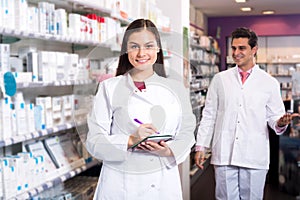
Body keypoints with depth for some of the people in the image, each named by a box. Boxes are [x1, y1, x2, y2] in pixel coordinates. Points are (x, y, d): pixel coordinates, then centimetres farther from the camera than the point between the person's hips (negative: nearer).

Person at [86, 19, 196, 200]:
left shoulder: (176, 88, 4)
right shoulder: (109, 87, -2)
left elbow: (186, 134, 5)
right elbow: (94, 141, -6)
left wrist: (169, 151, -15)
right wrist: (130, 141, -21)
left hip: (163, 184, 2)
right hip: (120, 185, -2)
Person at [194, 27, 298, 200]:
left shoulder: (269, 83, 4)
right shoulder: (220, 79, 6)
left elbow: (274, 117, 7)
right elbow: (209, 115, 8)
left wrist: (281, 122, -16)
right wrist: (201, 147, 4)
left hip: (255, 157, 0)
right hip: (224, 155, 1)